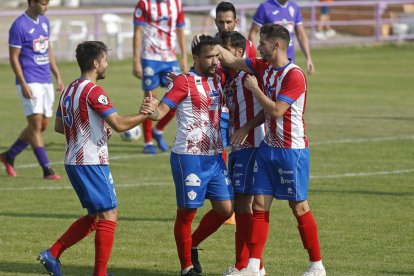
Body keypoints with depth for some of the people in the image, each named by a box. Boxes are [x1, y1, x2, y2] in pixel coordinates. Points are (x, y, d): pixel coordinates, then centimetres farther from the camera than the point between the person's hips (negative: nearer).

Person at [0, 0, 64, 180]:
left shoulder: (44, 22, 11)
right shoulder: (19, 26, -12)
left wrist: (58, 76, 15)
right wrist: (23, 84, -18)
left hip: (46, 82, 8)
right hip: (30, 82, -8)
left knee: (43, 125, 9)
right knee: (36, 123, -10)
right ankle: (47, 170, -10)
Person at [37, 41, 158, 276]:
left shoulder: (70, 90, 12)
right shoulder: (93, 91, -16)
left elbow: (59, 126, 20)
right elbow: (120, 125, -22)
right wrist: (147, 114, -10)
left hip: (74, 162, 9)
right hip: (92, 163, -9)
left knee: (96, 217, 16)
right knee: (108, 216, -3)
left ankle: (53, 254, 11)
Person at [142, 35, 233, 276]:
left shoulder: (219, 79, 9)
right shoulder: (184, 82, -9)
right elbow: (162, 110, -18)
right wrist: (150, 112, -40)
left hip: (214, 157, 7)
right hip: (189, 157, -7)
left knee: (225, 209, 6)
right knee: (187, 212, 0)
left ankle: (192, 246, 27)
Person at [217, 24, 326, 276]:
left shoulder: (294, 75, -19)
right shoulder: (263, 67, 6)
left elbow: (276, 111, -23)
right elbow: (231, 61, 16)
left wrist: (254, 88, -14)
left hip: (292, 150, -8)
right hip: (268, 148, 8)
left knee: (299, 207, 0)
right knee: (260, 205, 4)